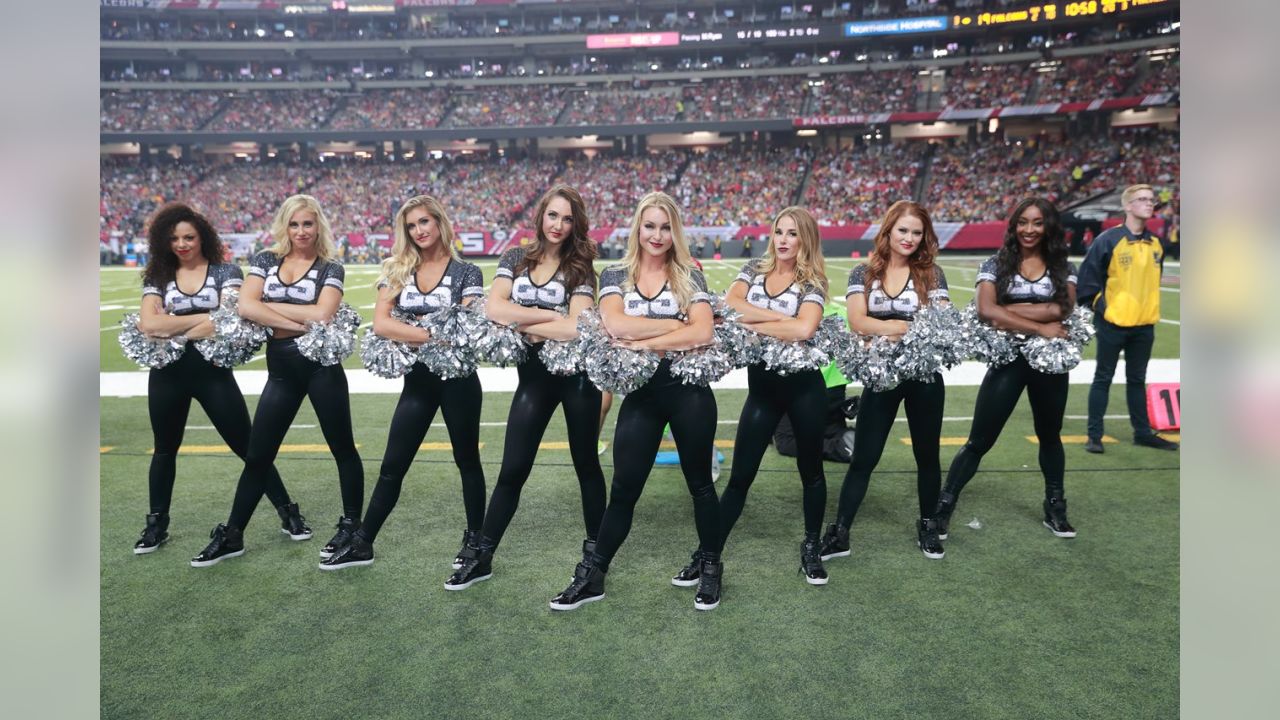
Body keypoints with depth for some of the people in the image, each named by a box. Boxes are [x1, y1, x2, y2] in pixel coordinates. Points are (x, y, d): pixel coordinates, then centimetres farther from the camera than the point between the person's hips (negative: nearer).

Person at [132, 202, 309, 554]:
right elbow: (148, 324, -11)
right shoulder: (157, 277, 5)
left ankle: (288, 514, 11)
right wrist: (204, 318, -15)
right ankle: (157, 524, 33)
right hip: (167, 373, 3)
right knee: (165, 449, 17)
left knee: (248, 447, 1)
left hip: (213, 369, -3)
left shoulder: (226, 272, -2)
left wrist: (172, 329, -10)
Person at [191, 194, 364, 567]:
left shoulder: (330, 268, 1)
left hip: (321, 364, -3)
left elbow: (322, 314, -15)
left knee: (342, 448, 6)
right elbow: (246, 306, -7)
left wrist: (269, 305, -8)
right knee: (257, 455, 9)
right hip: (281, 369, 3)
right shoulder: (265, 261, 8)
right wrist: (300, 323, -13)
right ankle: (232, 536, 22)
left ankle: (351, 525, 21)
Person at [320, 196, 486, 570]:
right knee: (392, 466, 9)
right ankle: (362, 543, 20)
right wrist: (434, 334, -18)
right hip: (417, 379, 3)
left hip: (457, 377, -3)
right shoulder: (397, 271, 4)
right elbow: (380, 324, -9)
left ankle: (474, 539, 25)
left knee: (467, 460, 11)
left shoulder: (467, 272, -4)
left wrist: (408, 333, -15)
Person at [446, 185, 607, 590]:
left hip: (576, 371, -2)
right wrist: (551, 316, -15)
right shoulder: (515, 260, 4)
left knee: (586, 463, 11)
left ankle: (595, 548, 27)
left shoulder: (579, 268, -4)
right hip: (533, 372, 2)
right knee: (513, 469, 5)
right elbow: (494, 309, -13)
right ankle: (480, 555, 18)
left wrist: (521, 322, -11)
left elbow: (576, 328, -19)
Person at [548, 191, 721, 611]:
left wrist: (645, 343, -16)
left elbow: (704, 334, -11)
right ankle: (592, 576, 19)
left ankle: (711, 568, 28)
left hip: (689, 389, 0)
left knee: (699, 482, 11)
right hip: (640, 392, 1)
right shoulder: (615, 276, 5)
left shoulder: (689, 276, 3)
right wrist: (678, 325, -12)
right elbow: (616, 325, -15)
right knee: (624, 489, 6)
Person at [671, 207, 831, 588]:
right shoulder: (755, 269, 6)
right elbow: (729, 305, -12)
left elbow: (803, 330, -23)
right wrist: (782, 317, -15)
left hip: (804, 384, -2)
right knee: (740, 475, 5)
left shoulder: (812, 282, -4)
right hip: (762, 384, 2)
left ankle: (811, 547, 32)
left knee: (810, 469, 13)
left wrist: (752, 323, -17)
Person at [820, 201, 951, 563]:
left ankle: (928, 526, 33)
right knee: (863, 457, 3)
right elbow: (857, 321, -15)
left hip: (925, 375, 1)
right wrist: (917, 326, -22)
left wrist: (894, 330, -26)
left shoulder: (931, 273, 2)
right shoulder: (863, 274, 1)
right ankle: (840, 533, 12)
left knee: (927, 454, 14)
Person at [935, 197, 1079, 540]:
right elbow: (987, 311, -19)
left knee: (1050, 436, 19)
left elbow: (1062, 309, -14)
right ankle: (942, 509, 9)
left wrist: (1008, 313, -19)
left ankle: (1055, 511, 36)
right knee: (979, 441, -1)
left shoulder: (1063, 267, 4)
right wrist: (1039, 328, -19)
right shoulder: (996, 264, -3)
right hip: (1007, 360, -3)